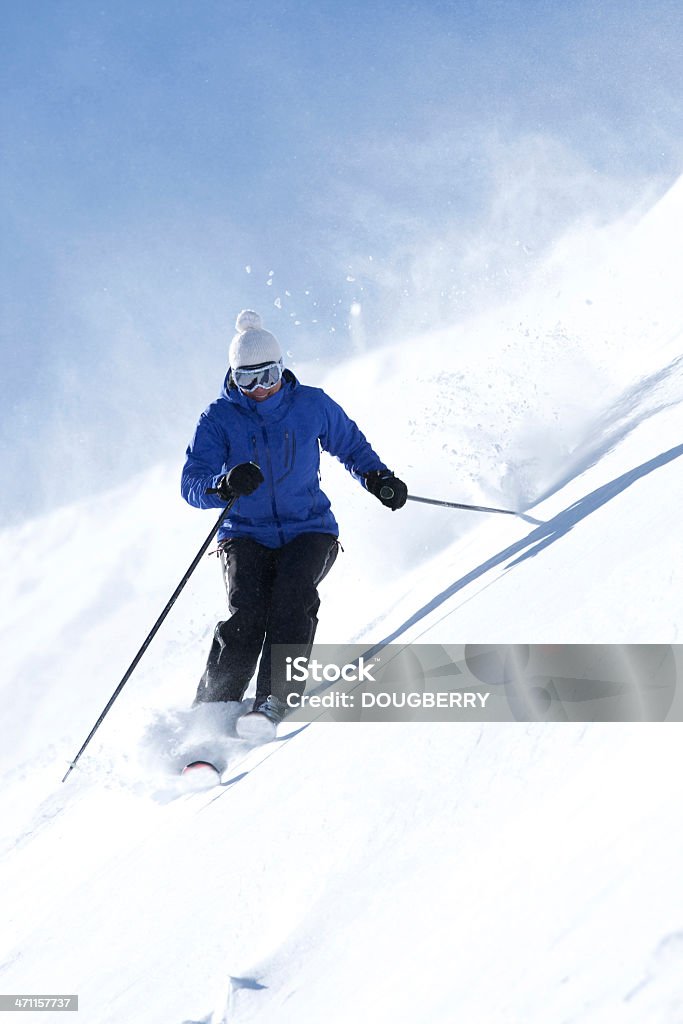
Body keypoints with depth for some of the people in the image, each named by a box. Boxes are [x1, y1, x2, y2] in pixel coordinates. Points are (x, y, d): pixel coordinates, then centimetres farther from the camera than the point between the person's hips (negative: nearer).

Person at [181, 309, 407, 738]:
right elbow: (192, 484, -13)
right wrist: (224, 486, -35)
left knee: (293, 597, -29)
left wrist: (377, 477, -1)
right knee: (248, 611, -24)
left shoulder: (312, 405, 0)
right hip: (246, 535, 0)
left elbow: (350, 445, 17)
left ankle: (274, 699, -29)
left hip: (309, 530, 1)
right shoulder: (219, 419, -3)